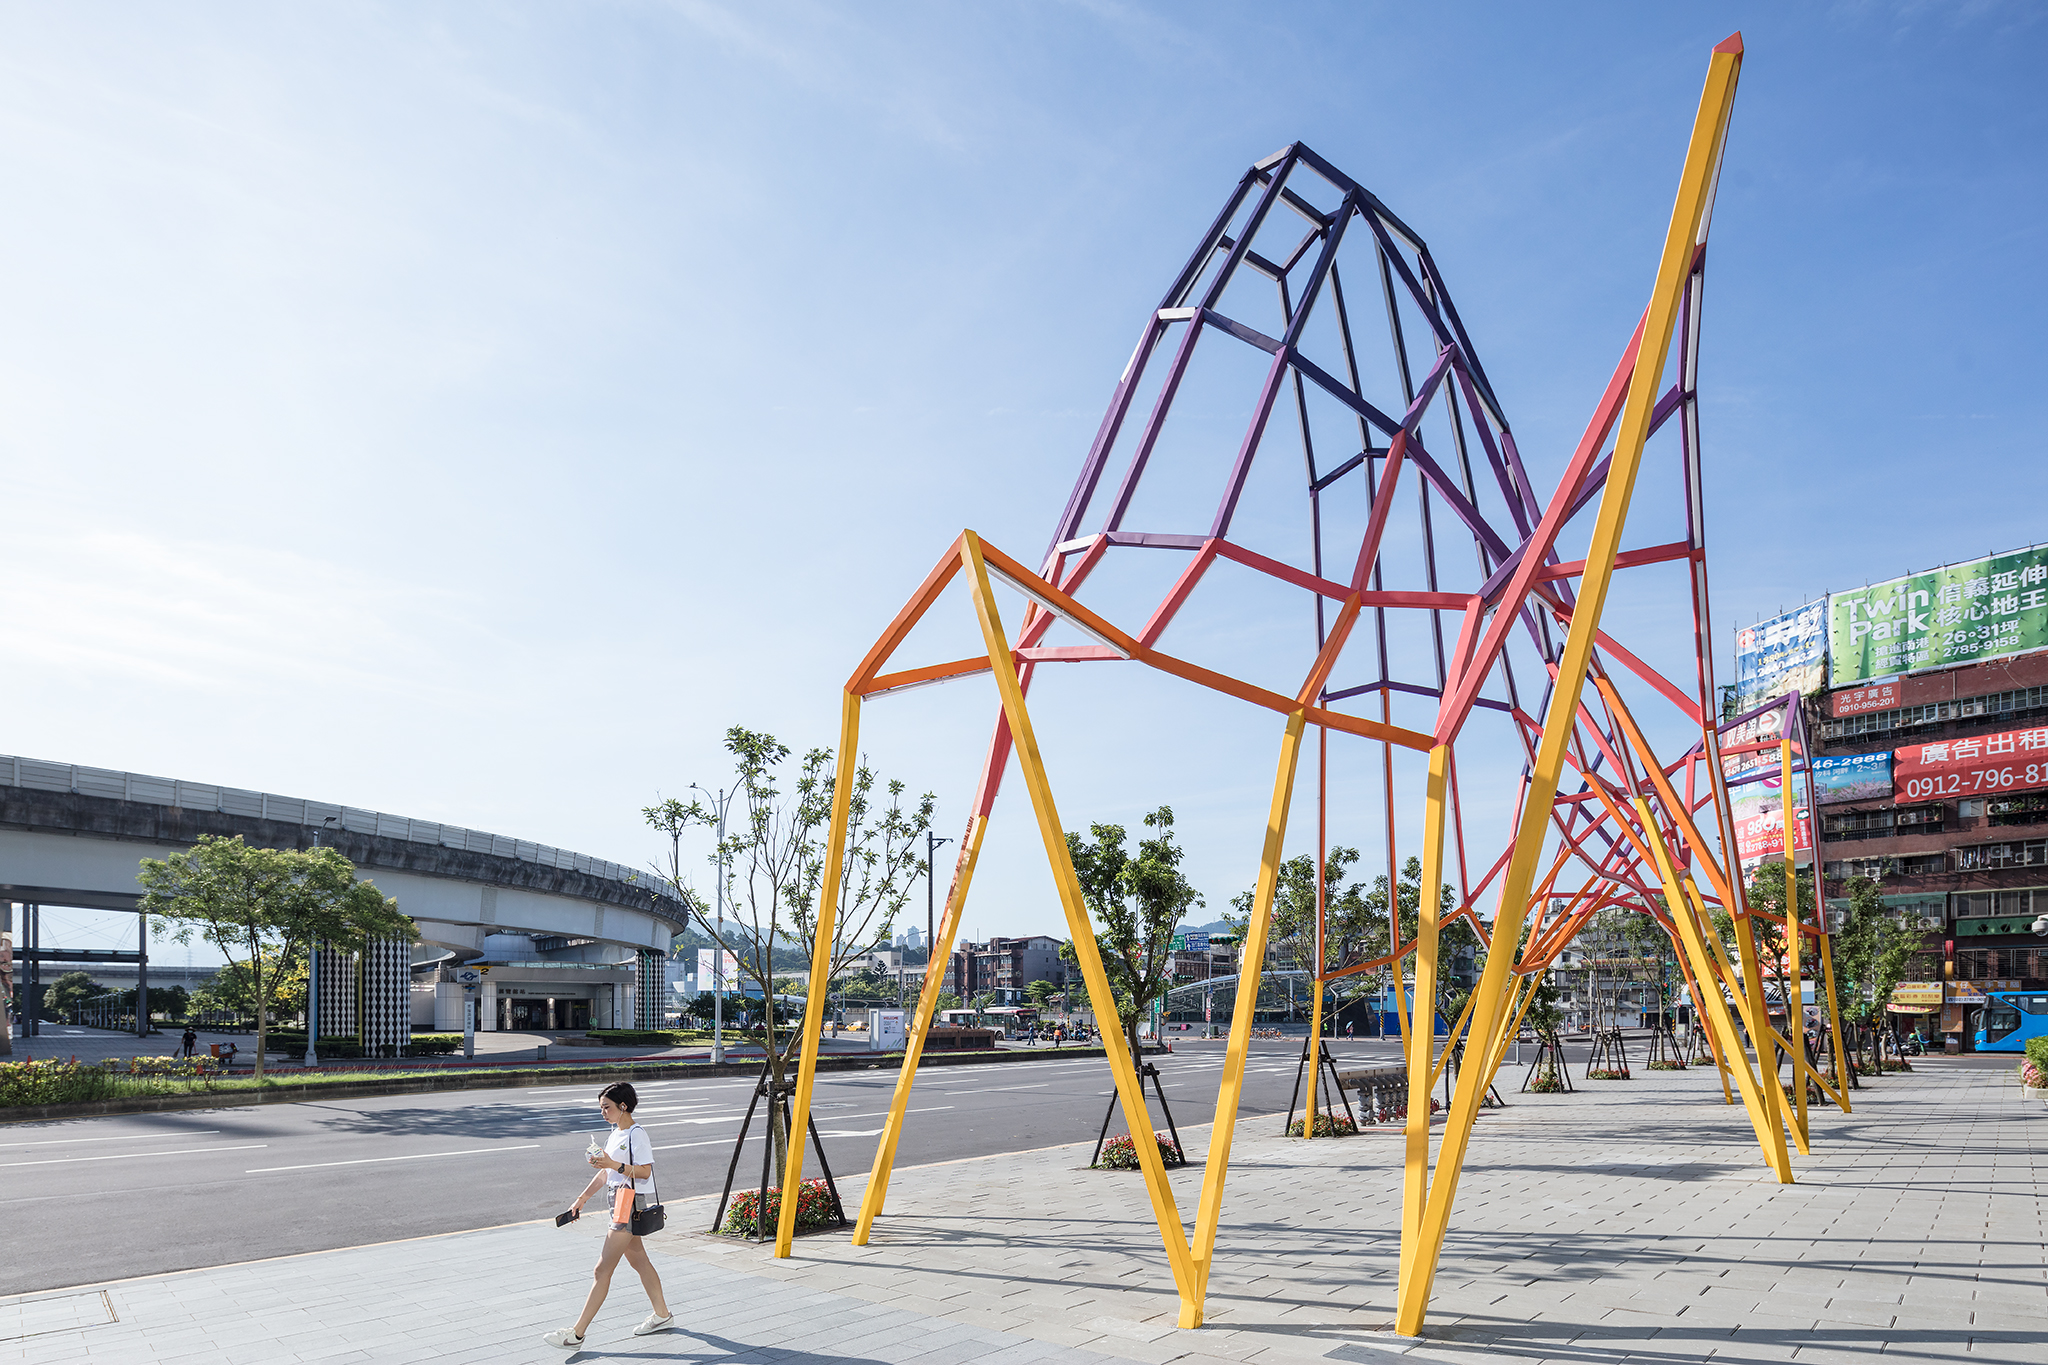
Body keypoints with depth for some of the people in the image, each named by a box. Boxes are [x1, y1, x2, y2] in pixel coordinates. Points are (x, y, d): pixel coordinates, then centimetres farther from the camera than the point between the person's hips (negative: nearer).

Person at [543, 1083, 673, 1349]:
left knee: (602, 1271, -7)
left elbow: (645, 1171, -20)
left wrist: (615, 1165, -29)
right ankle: (662, 1315, 29)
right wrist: (581, 1199, 17)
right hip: (619, 1204, 10)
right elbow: (605, 1172, 19)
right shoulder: (616, 1133, 14)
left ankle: (577, 1335, -5)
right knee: (638, 1260, 17)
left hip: (628, 1204, -10)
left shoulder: (637, 1134, -15)